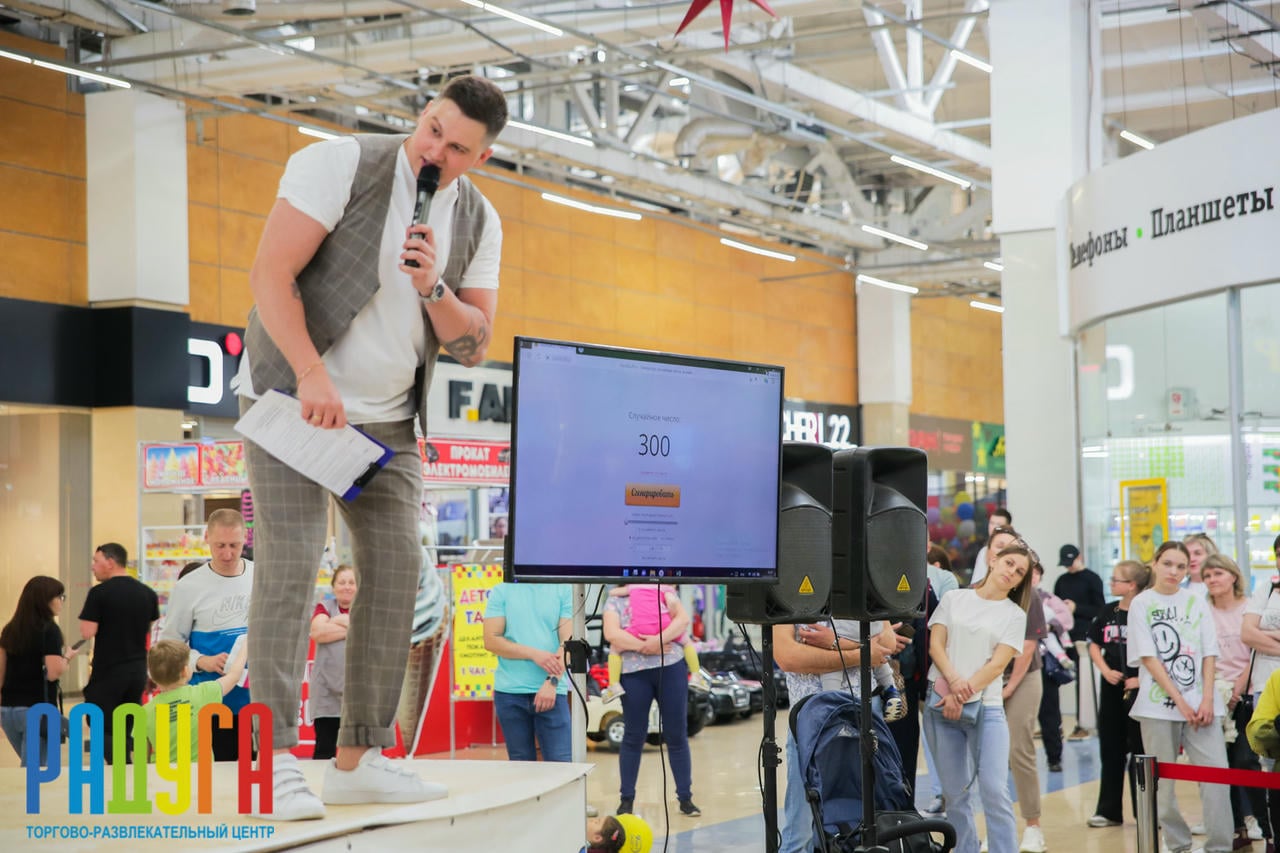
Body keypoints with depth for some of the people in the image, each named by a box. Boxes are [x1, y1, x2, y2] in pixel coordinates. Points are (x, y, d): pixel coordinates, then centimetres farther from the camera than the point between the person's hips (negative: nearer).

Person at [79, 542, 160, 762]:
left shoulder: (99, 593, -12)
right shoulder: (148, 593, 6)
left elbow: (87, 633, -14)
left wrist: (86, 614, 4)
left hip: (107, 672, -5)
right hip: (138, 670, 6)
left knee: (104, 730, 4)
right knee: (126, 730, 14)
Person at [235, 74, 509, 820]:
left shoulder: (479, 223, 1)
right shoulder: (342, 164, -16)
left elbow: (474, 346, -1)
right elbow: (271, 273, -22)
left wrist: (433, 288, -21)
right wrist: (313, 376, -30)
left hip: (387, 418, 6)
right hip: (292, 396, -6)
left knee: (397, 570, -1)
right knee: (291, 564, -16)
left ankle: (360, 759, 7)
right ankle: (278, 766, -18)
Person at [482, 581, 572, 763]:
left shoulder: (563, 590, 3)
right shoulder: (501, 591, 5)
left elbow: (568, 641, -2)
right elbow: (491, 640, -1)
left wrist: (552, 682, -15)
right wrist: (534, 654, -12)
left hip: (551, 692, -1)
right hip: (510, 692, 1)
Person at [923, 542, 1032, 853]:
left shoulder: (1015, 615, 7)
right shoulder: (953, 599, 11)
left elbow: (997, 664, -3)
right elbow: (936, 645, 2)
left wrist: (964, 695, -13)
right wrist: (955, 681, -14)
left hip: (986, 708, -1)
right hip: (941, 704, 1)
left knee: (995, 791, -11)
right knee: (955, 793, 4)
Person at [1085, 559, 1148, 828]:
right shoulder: (1108, 611, 6)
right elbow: (1094, 645, 13)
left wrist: (1141, 679, -17)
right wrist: (1106, 670, -2)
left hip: (1137, 689, -6)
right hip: (1111, 688, 6)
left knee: (1140, 750, 1)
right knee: (1110, 749, 12)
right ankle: (1108, 810, 20)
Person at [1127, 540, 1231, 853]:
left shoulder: (1196, 602, 11)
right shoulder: (1141, 603, 2)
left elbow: (1209, 654, 7)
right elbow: (1148, 658, -4)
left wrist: (1207, 700, -6)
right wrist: (1180, 702, -10)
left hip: (1200, 704, 2)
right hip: (1159, 704, -2)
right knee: (1163, 781, 1)